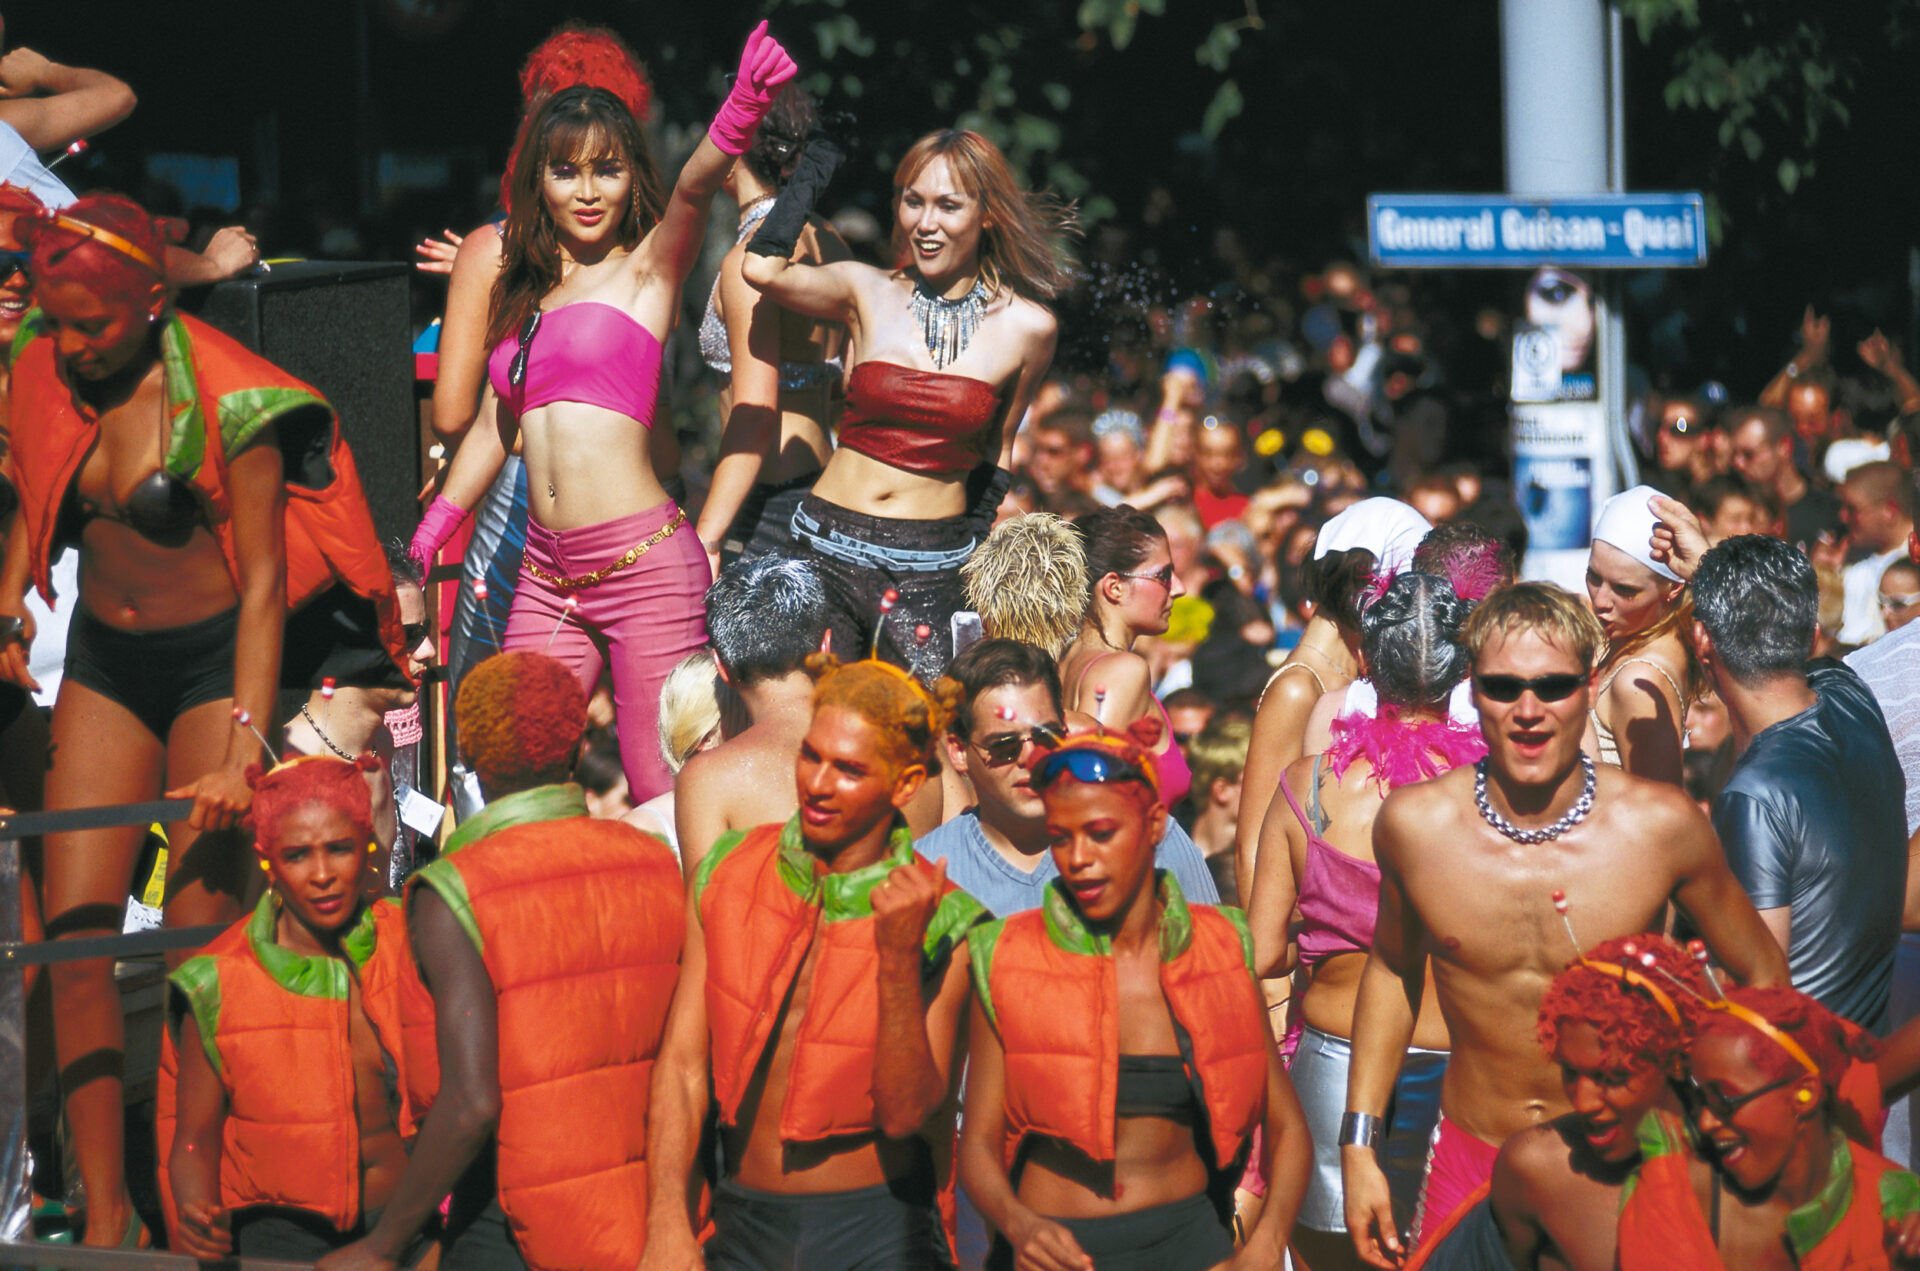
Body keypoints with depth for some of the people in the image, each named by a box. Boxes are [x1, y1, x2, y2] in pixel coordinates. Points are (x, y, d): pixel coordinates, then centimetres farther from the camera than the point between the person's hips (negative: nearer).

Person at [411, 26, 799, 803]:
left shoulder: (648, 268, 1)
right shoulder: (524, 294, 17)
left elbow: (694, 189, -20)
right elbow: (493, 430, 26)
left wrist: (741, 110, -40)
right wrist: (419, 549, 29)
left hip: (644, 563, -6)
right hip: (548, 574, 6)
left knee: (663, 793, -6)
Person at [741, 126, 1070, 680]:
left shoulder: (1027, 327, 1)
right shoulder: (867, 292, 0)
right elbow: (762, 268, -16)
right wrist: (809, 175, -3)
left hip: (931, 568, 0)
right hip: (831, 550, 0)